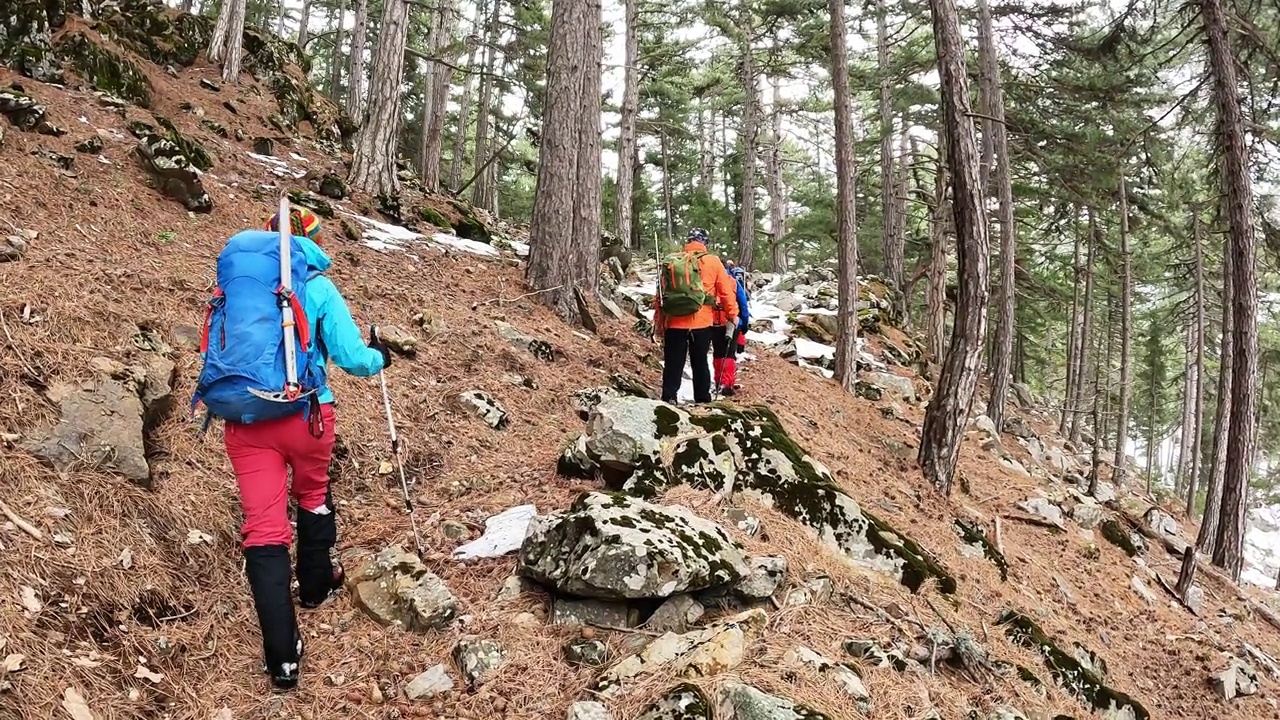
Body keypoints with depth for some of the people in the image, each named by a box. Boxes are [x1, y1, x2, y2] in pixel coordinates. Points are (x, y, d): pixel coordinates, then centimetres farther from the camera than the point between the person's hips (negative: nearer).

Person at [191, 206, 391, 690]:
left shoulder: (231, 281, 11)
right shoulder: (316, 285, -1)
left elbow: (221, 346, 22)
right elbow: (353, 358, -5)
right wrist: (378, 358, 18)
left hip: (241, 421, 2)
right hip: (303, 413, -2)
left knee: (263, 527, 0)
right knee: (313, 496, 27)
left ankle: (282, 657, -3)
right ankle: (315, 585, 47)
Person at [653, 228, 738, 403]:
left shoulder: (670, 262, 6)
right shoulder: (712, 262, 0)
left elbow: (660, 293, 8)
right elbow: (726, 290, 3)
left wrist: (659, 322, 16)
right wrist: (732, 313, 16)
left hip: (674, 322, 1)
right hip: (701, 322, -1)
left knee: (673, 364, 6)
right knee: (700, 363, 9)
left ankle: (668, 398, 0)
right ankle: (703, 400, 13)